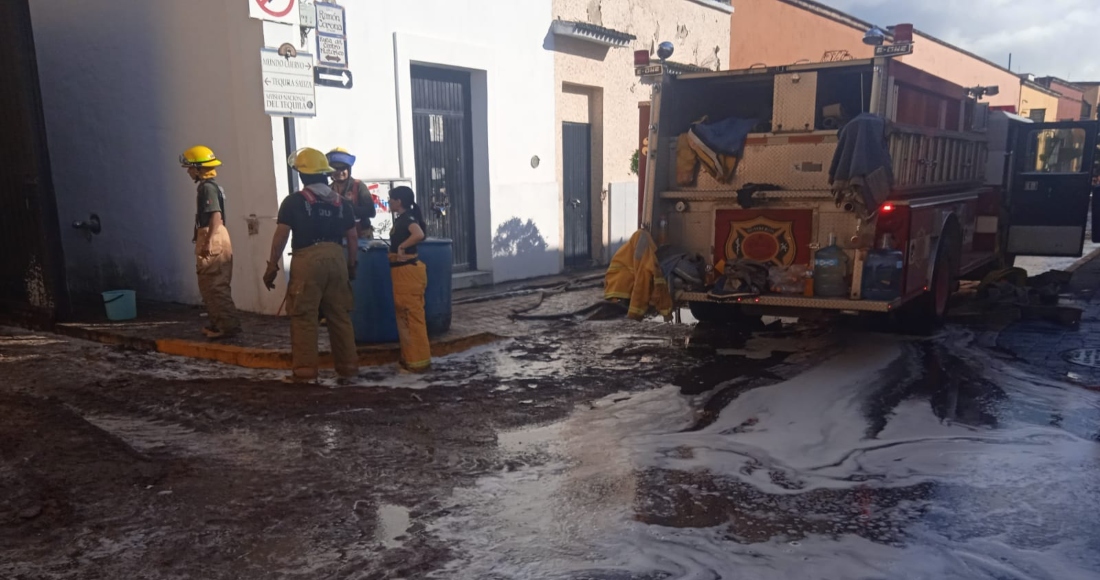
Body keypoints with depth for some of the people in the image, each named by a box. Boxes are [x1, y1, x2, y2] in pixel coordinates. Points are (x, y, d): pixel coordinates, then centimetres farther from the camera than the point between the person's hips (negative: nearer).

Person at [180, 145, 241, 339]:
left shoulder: (207, 187, -13)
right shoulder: (209, 186, 18)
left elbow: (216, 215, -23)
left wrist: (208, 242, -28)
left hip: (213, 240, -10)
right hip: (212, 239, 10)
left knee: (215, 286, -9)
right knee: (212, 285, 16)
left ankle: (229, 325, -7)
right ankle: (217, 323, 23)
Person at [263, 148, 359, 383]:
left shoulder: (294, 201, -2)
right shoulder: (341, 202, 11)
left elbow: (281, 235, -4)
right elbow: (352, 237, 12)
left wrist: (272, 266, 2)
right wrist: (351, 265, 21)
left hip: (307, 260, -4)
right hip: (336, 258, 4)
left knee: (303, 317, 2)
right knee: (340, 315, 11)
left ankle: (305, 370, 1)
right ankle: (348, 367, 15)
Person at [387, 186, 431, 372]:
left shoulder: (407, 218, -15)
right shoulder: (402, 219, 14)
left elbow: (419, 234, -34)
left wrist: (401, 246, -24)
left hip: (408, 271, -10)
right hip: (402, 272, 10)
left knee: (412, 316, -5)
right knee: (405, 315, 15)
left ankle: (418, 360, 0)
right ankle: (411, 357, 23)